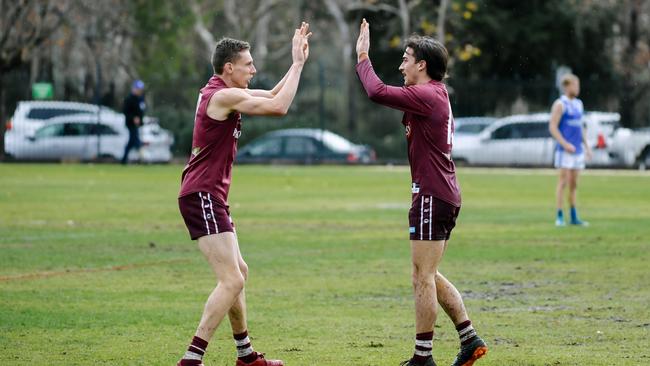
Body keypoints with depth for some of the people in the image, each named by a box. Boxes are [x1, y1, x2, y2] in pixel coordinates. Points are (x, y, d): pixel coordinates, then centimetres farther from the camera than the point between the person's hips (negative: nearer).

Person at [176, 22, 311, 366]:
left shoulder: (221, 93, 14)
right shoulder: (223, 95, -16)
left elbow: (273, 96, 24)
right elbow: (279, 107, -21)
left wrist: (297, 62, 13)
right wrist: (297, 63, -12)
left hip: (209, 197, 11)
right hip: (203, 196, -11)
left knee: (238, 272, 21)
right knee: (231, 281, -15)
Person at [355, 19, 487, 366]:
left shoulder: (426, 96, -16)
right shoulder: (437, 95, 16)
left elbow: (378, 92, -25)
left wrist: (362, 57, -10)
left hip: (432, 195, -10)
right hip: (443, 194, 10)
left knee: (423, 278, -5)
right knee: (429, 276, 17)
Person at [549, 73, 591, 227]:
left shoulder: (578, 103, 15)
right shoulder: (560, 104, -9)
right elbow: (552, 127, -14)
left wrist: (586, 146, 15)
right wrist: (565, 144, -22)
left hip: (577, 150, 7)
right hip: (565, 150, -7)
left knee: (573, 184, 10)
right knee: (563, 181, -9)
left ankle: (574, 217, 14)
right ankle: (559, 217, -7)